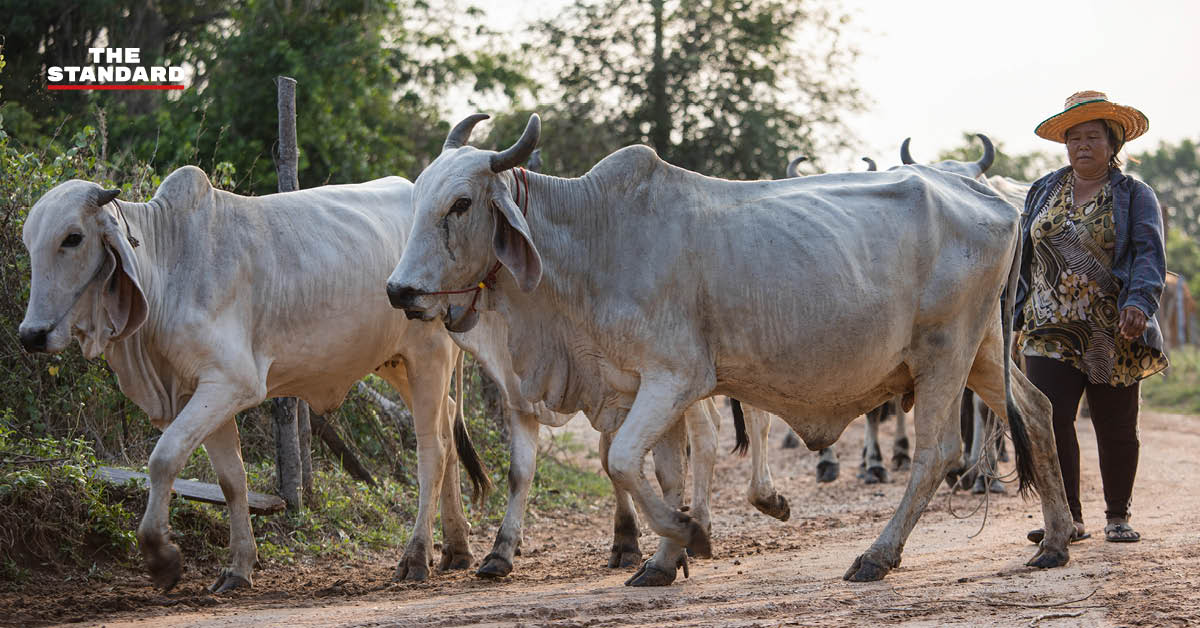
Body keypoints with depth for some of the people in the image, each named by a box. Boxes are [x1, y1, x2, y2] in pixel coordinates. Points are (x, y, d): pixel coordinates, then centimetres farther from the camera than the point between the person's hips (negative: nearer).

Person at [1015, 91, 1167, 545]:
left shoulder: (1135, 196, 3)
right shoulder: (1043, 192, 14)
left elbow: (1149, 254, -10)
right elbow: (1021, 255, 19)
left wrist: (1139, 303, -28)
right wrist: (1012, 313, 14)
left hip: (1113, 335, -2)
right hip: (1049, 331, 2)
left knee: (1116, 428, 4)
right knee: (1050, 419, -10)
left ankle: (1118, 517, 20)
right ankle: (1068, 518, -3)